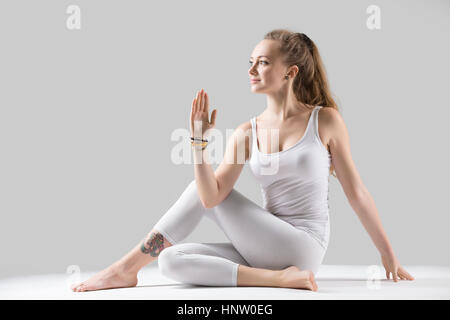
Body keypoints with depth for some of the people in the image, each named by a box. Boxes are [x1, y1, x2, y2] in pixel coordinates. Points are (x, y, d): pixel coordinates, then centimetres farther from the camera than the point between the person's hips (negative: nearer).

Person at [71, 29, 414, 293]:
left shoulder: (325, 120, -2)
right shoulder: (247, 133, 6)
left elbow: (356, 191, 3)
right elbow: (211, 196, -8)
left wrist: (389, 254, 6)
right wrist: (199, 139, -17)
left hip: (303, 248, -4)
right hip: (264, 250, 5)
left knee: (206, 193, -9)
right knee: (171, 260, -14)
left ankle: (128, 267, -2)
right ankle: (275, 278, -21)